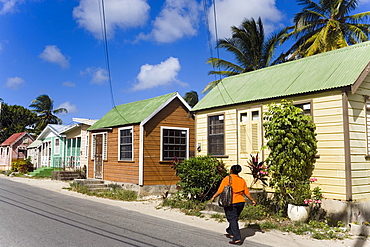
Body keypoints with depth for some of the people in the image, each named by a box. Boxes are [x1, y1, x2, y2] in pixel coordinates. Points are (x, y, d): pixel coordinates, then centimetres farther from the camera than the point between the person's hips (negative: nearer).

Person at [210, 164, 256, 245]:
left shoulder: (227, 179, -8)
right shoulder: (242, 180, 8)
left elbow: (220, 190, -11)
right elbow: (247, 192, 11)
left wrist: (213, 197, -2)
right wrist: (252, 200, 22)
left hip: (231, 203, -6)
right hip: (241, 202, 6)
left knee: (232, 220, -1)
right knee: (234, 219, 21)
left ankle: (237, 239, -5)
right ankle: (231, 233, 36)